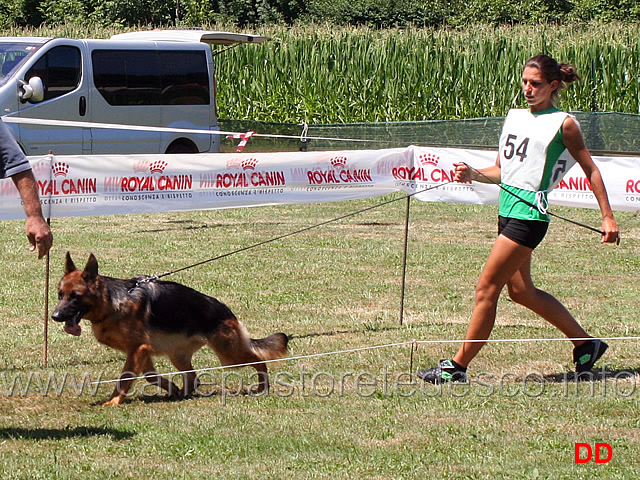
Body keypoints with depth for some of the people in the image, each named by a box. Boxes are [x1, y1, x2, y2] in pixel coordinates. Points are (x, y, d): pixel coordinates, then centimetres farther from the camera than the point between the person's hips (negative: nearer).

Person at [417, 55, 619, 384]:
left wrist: (607, 217, -2)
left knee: (486, 288, -8)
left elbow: (590, 170, 1)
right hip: (507, 208, 8)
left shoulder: (563, 124, -4)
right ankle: (585, 342, 29)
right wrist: (473, 175, 0)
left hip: (529, 212, -8)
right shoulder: (514, 117, 15)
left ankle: (458, 367, -1)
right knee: (520, 291, 14)